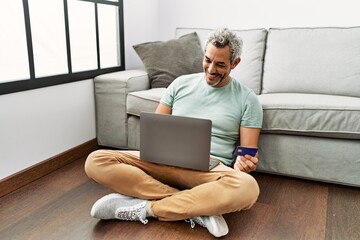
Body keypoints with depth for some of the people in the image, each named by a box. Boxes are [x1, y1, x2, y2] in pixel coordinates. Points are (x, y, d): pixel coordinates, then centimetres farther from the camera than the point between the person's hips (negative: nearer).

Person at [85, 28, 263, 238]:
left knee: (247, 187, -38)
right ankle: (198, 208, -24)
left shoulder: (247, 99, 4)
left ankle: (145, 208, -23)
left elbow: (247, 154, 3)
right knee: (96, 161, -20)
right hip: (166, 160, 3)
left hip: (210, 169, -2)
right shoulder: (181, 83, 12)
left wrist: (244, 163, -22)